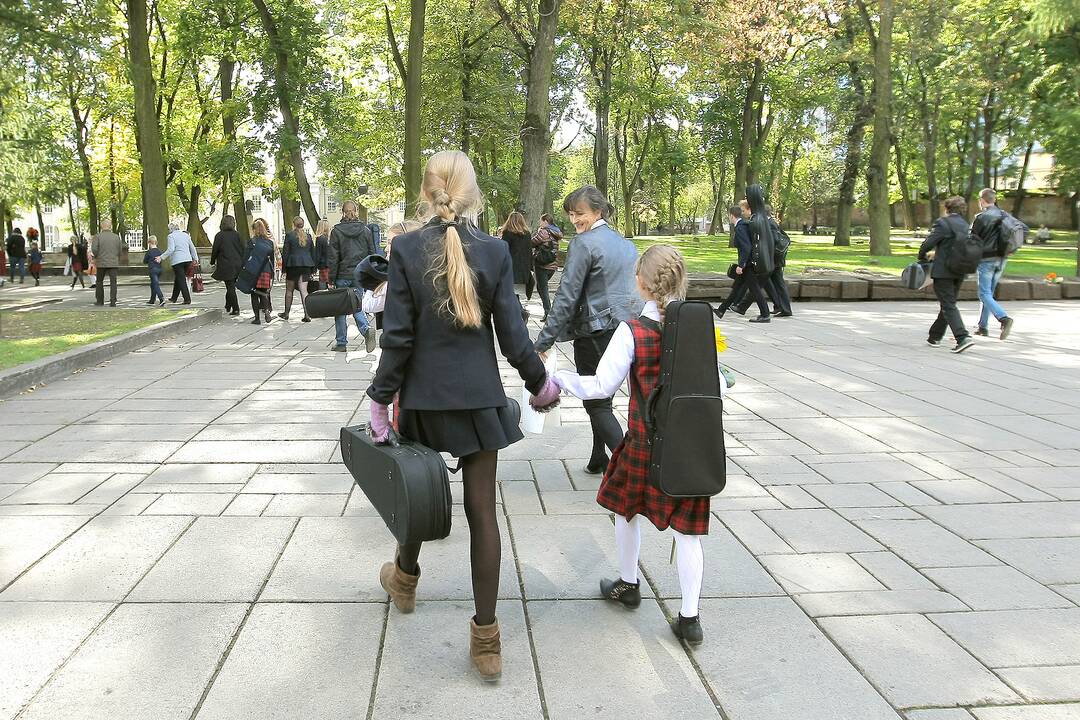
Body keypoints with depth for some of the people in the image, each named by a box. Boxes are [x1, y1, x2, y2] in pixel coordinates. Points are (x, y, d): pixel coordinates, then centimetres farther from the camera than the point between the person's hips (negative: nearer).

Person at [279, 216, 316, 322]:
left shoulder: (289, 235, -4)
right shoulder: (308, 236, 9)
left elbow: (285, 252, -5)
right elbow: (313, 252, 14)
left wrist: (284, 266, 0)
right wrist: (313, 268, 19)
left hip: (293, 265, -3)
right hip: (306, 265, 3)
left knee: (289, 290, 10)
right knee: (304, 290, 1)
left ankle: (286, 313, 19)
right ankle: (307, 314, -7)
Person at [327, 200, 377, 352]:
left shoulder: (336, 231, -4)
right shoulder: (366, 230, 3)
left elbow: (333, 258, -5)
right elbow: (372, 254, 5)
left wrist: (331, 279, -2)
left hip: (343, 276, -2)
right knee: (357, 306, 11)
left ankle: (341, 343, 12)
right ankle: (367, 328, -17)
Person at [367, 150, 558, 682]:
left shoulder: (407, 249, -9)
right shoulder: (495, 251, -7)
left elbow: (397, 335, -10)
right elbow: (512, 335, -5)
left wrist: (380, 399, -2)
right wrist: (540, 383, 11)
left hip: (423, 394, 0)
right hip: (479, 397, 0)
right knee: (482, 509, 4)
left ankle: (405, 580, 48)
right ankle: (486, 638, 9)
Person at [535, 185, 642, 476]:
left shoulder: (584, 243, -12)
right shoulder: (626, 243, 13)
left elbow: (567, 296, -15)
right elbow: (640, 289, 17)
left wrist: (544, 341, -11)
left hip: (596, 330, -8)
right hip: (628, 328, 8)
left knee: (597, 404, 0)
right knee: (601, 397, 21)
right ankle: (599, 459, 29)